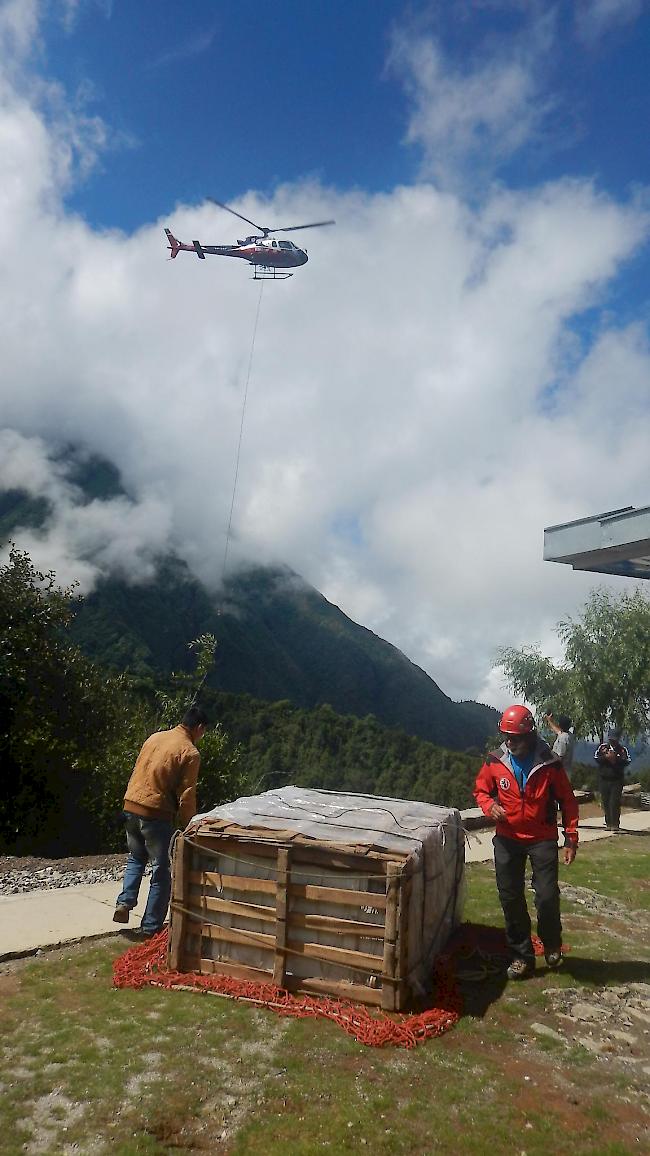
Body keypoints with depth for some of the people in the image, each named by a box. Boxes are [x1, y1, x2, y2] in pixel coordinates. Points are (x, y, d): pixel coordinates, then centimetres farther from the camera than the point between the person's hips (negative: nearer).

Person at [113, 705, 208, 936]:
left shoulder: (155, 737, 8)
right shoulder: (190, 753, -12)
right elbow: (186, 797, -12)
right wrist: (189, 827, -1)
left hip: (131, 807, 7)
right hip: (156, 814, -7)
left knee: (136, 858, 28)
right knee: (162, 871, 8)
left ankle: (124, 903, 14)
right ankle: (151, 926, 13)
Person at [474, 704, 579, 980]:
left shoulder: (549, 763, -11)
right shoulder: (495, 761, -5)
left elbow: (567, 801, -1)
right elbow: (481, 790, 9)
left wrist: (571, 838, -4)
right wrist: (489, 805, -13)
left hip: (542, 839, -2)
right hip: (507, 839, 3)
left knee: (547, 896, -6)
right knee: (510, 898, 7)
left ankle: (551, 943, 26)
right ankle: (522, 955, 25)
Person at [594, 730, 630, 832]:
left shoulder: (623, 749, 2)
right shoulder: (602, 747, 6)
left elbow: (626, 761, -9)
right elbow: (596, 758, -2)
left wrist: (615, 759, -20)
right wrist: (606, 757, -16)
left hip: (617, 780, -2)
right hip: (604, 780, 2)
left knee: (615, 802, -7)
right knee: (605, 802, 6)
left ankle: (615, 824, 1)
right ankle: (608, 823, 16)